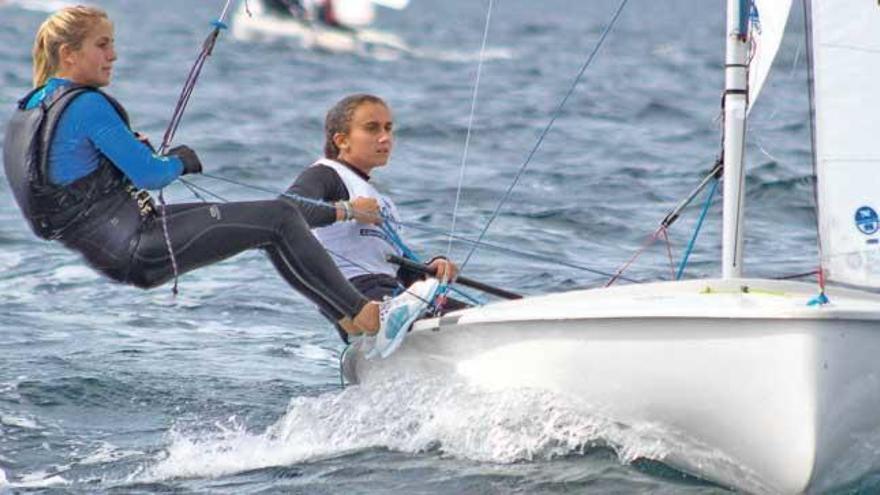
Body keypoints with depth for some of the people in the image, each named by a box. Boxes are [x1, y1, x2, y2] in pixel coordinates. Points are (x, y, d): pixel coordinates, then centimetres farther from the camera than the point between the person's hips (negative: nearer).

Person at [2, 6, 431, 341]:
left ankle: (343, 312, 18)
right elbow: (147, 176, -17)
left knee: (272, 222, 18)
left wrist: (133, 150, 13)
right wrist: (180, 162, 4)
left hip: (108, 253, 11)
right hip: (137, 251, -11)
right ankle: (362, 315, -6)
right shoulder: (85, 104, -17)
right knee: (279, 220, -9)